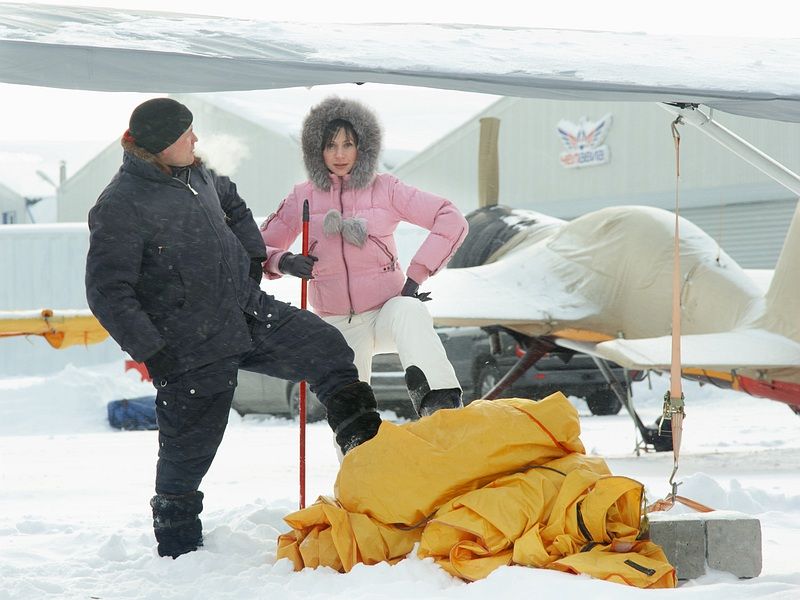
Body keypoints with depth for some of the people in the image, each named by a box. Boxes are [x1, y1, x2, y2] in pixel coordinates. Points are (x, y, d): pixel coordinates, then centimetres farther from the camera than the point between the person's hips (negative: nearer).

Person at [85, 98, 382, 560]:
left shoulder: (196, 173, 4)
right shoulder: (120, 207, -20)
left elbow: (234, 205, 28)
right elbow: (107, 292, -18)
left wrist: (254, 256, 15)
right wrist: (151, 352, -18)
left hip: (250, 312, 7)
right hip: (191, 349, -7)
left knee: (327, 348, -1)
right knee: (189, 448, 5)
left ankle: (366, 448, 10)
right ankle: (178, 545, 24)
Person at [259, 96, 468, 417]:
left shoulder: (384, 189, -2)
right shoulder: (303, 198, 3)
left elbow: (452, 221, -6)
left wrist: (416, 276, -11)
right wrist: (283, 262, -16)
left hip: (386, 309, -2)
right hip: (337, 326, 3)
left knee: (410, 312, -37)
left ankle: (441, 405, -54)